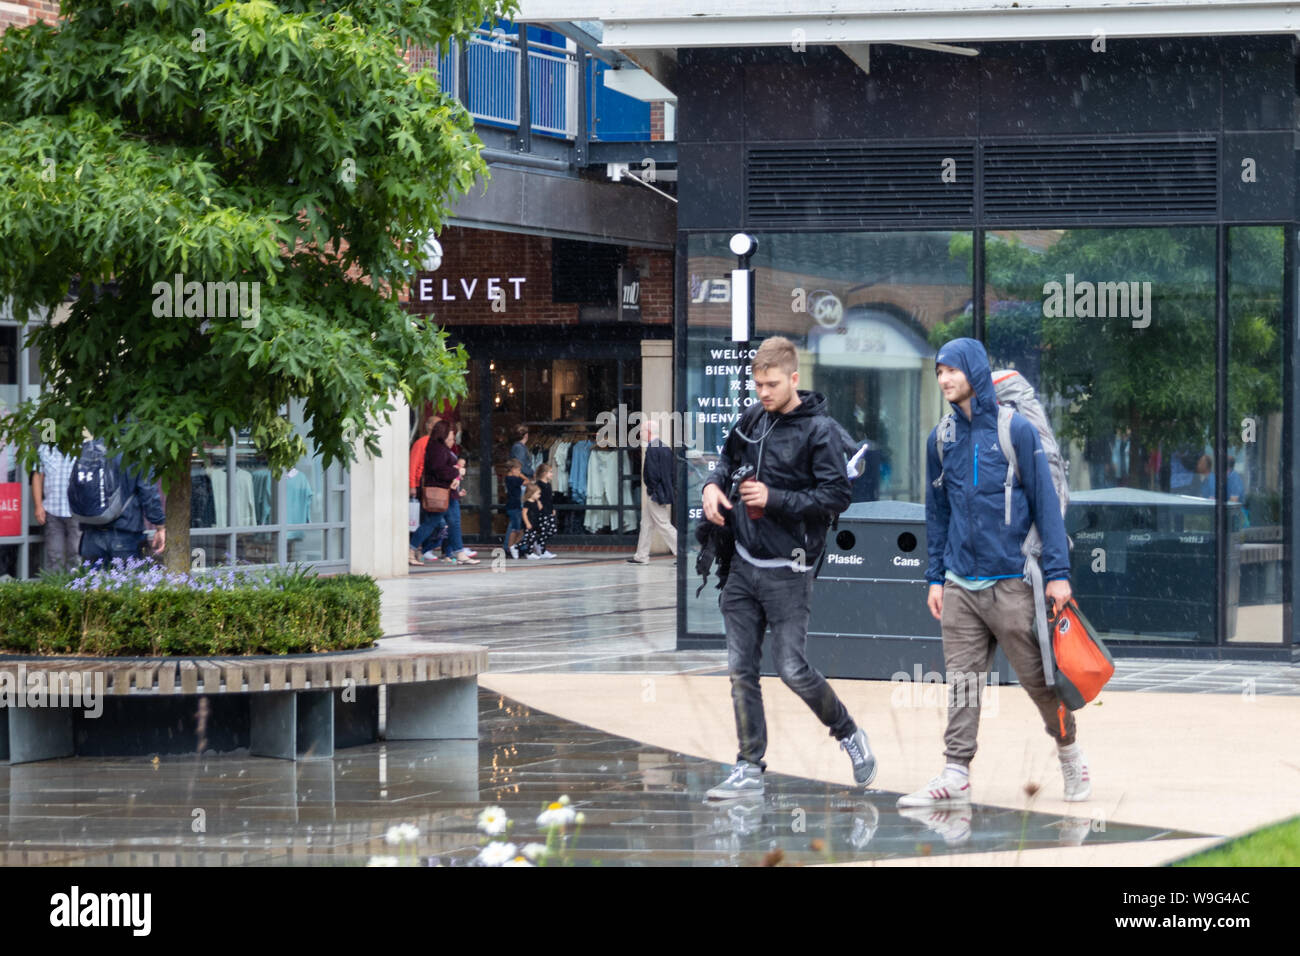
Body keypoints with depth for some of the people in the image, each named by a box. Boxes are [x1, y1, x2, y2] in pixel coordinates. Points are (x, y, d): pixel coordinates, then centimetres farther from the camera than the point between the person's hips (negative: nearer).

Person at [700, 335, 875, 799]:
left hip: (787, 570, -6)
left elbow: (838, 496, -14)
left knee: (792, 669, -6)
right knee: (740, 669, 4)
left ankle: (849, 734, 19)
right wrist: (713, 484, 4)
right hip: (743, 567, 6)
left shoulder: (819, 429, -11)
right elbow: (729, 457, 25)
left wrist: (774, 498, -18)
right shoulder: (752, 419, 7)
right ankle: (749, 769, 11)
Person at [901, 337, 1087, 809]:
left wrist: (1057, 572, -9)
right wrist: (935, 577, 13)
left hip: (1011, 582, -4)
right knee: (961, 683, 0)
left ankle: (1070, 754, 23)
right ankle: (955, 776, -1)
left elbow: (1046, 502, -4)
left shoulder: (1016, 430, -4)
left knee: (1037, 677, 2)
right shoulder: (942, 439, 10)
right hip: (960, 586, 4)